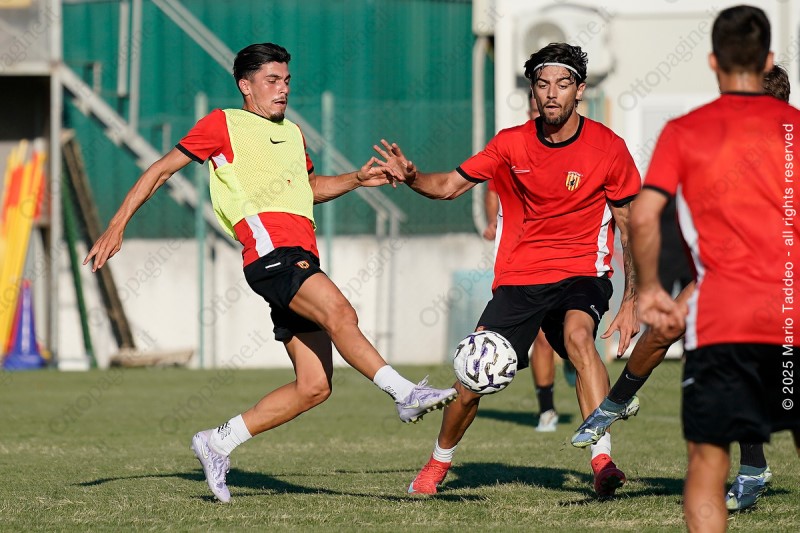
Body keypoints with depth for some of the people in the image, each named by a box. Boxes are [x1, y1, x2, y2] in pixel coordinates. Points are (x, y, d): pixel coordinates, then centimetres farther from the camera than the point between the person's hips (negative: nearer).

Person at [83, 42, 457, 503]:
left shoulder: (292, 133, 26)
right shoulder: (224, 124, 7)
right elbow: (162, 170, 9)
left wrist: (356, 180, 23)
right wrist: (117, 226, 5)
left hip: (302, 259, 8)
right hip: (271, 252, -8)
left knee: (315, 387, -1)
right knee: (339, 312, -33)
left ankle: (219, 444, 9)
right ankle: (406, 393, -39)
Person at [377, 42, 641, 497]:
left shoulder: (608, 148, -8)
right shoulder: (512, 143, -2)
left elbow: (631, 230, -1)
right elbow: (450, 185, 4)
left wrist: (631, 302, -7)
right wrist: (412, 176, -19)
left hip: (582, 272, -2)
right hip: (520, 275, 2)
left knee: (578, 334, -35)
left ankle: (604, 461, -39)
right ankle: (439, 463, 24)